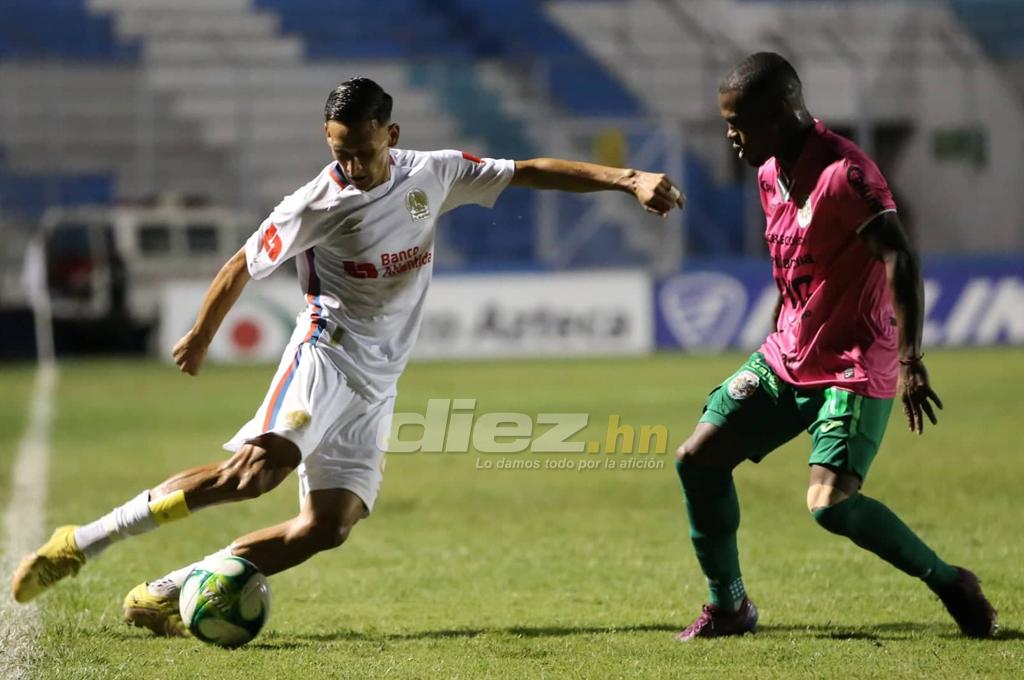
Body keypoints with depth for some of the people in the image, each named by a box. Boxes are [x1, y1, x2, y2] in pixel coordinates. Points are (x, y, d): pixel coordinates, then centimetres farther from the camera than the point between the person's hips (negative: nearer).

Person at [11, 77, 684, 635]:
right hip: (328, 353, -5)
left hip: (375, 385, 5)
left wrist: (629, 178, -4)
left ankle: (163, 596, -5)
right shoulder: (315, 207, -10)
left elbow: (532, 171, 4)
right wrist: (200, 339, 15)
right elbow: (241, 269, 3)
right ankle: (84, 543, -25)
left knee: (328, 526, -8)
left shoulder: (432, 175, 2)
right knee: (260, 468, -30)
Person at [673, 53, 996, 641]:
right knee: (698, 457, 2)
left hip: (854, 367, -9)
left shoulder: (843, 172, -20)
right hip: (787, 356, 9)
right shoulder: (770, 174, 8)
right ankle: (729, 607, 16)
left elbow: (901, 260, -27)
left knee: (830, 504, -21)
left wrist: (911, 361, -33)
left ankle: (951, 583, -2)